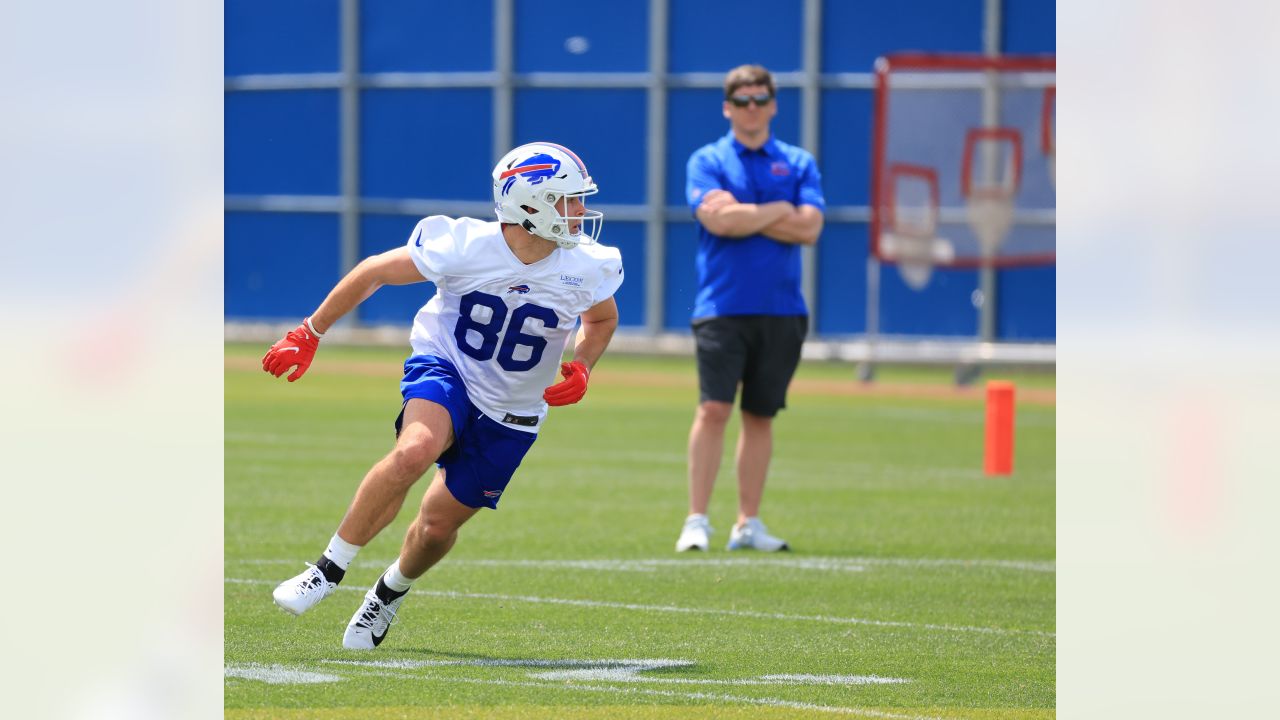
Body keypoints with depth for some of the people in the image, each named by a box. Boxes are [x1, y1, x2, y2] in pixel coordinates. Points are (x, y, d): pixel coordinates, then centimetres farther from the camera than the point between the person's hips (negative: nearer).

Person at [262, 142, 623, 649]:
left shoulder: (587, 269, -14)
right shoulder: (463, 246, -22)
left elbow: (602, 320, 10)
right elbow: (374, 273, -8)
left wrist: (582, 368, -10)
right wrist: (309, 335, -3)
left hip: (511, 413, 3)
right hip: (444, 367, -3)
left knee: (439, 524, 4)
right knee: (416, 450, -35)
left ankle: (390, 593, 38)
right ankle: (330, 569, -22)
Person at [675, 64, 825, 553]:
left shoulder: (799, 164, 11)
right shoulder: (707, 161, 4)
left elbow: (809, 229, -4)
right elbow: (719, 220, -13)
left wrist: (743, 214, -7)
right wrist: (779, 211, -5)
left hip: (781, 310, 3)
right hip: (723, 306, -3)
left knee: (760, 416, 7)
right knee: (713, 409, -12)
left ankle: (748, 524, 14)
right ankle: (697, 521, -10)